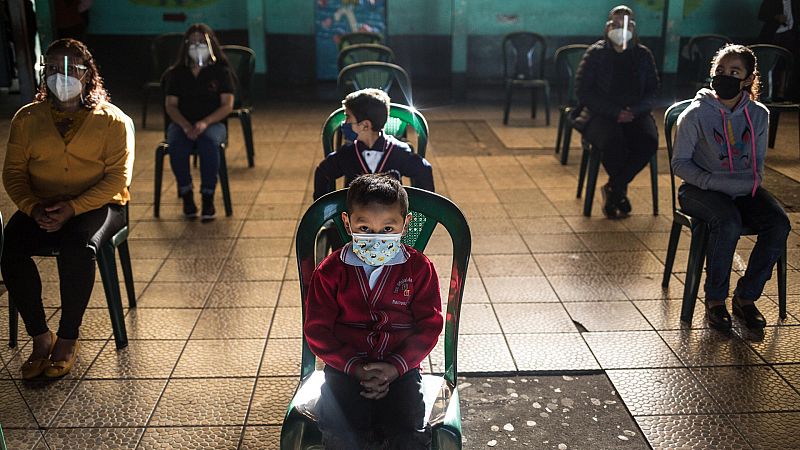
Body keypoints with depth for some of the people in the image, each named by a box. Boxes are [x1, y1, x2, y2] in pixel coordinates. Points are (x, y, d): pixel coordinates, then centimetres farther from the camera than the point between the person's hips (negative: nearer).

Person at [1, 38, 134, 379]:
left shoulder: (113, 120, -1)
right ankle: (40, 336, -13)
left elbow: (117, 178, -8)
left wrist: (72, 208, -21)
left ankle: (68, 337, -17)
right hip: (40, 207, 4)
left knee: (76, 246, -35)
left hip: (97, 205, -3)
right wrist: (32, 207, -16)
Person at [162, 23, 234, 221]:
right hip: (182, 124, 2)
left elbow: (227, 105, -2)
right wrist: (185, 126, -16)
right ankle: (186, 194, -18)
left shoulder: (221, 71, 8)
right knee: (176, 144, -34)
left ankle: (208, 197, -27)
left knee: (209, 142, -37)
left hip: (213, 123, -1)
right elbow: (170, 104, 5)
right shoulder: (176, 73, 13)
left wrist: (205, 123, -18)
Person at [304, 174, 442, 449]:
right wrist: (354, 366, -12)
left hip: (400, 367, 0)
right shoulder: (330, 272, -1)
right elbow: (317, 329, 0)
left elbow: (429, 325, 0)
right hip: (346, 366, 1)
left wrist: (395, 366, -13)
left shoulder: (419, 269, -1)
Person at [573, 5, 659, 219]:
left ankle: (613, 189, -10)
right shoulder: (595, 53, 1)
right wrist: (615, 112, -15)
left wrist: (634, 110, -11)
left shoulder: (643, 54, 11)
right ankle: (621, 191, -5)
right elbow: (583, 90, -6)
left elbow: (652, 90, 10)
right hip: (600, 114, -3)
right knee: (613, 143, -34)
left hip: (635, 114, 3)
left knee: (649, 142, -27)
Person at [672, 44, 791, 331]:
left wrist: (752, 182, -6)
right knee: (729, 223, -35)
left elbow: (758, 163, 15)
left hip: (743, 190, 4)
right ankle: (714, 300, -16)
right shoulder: (696, 114, -7)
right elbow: (680, 163, -5)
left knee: (779, 225, -23)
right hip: (701, 190, -4)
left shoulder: (759, 115, 6)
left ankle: (746, 296, -6)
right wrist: (713, 181, -19)